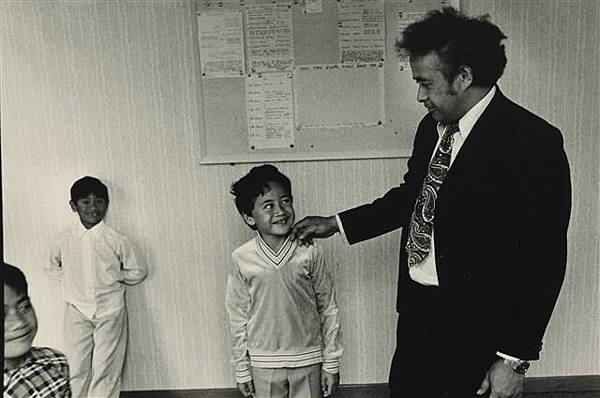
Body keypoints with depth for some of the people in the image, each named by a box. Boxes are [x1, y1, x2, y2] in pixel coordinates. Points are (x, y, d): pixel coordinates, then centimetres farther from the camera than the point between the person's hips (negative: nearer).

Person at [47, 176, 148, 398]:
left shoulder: (115, 240, -8)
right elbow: (53, 268, 18)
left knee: (105, 372, 1)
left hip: (110, 312, -2)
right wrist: (72, 280, 4)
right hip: (77, 312, 2)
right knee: (76, 371, 5)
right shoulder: (65, 240, -2)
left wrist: (113, 276, -4)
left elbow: (138, 271, 4)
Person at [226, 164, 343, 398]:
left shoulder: (310, 253, -13)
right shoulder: (242, 259, -12)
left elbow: (328, 309, -4)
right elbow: (237, 317, -2)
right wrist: (241, 369, 4)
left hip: (308, 360, 0)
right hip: (263, 364, 0)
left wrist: (331, 363, 0)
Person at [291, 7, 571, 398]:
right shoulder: (432, 127, 2)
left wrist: (515, 359, -15)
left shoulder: (534, 143, -18)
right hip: (418, 311, 6)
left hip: (477, 327, -6)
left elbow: (543, 261, -17)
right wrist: (337, 223, 11)